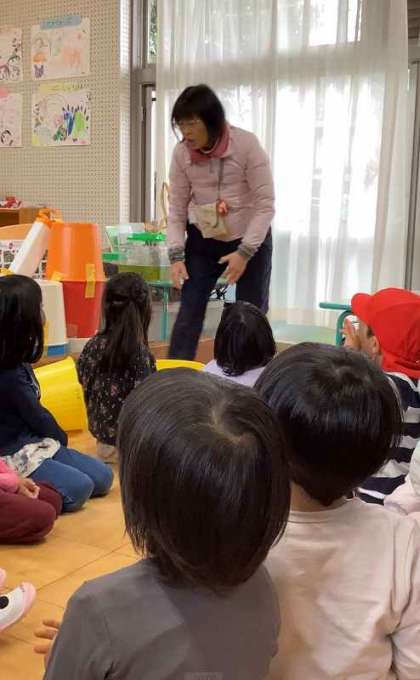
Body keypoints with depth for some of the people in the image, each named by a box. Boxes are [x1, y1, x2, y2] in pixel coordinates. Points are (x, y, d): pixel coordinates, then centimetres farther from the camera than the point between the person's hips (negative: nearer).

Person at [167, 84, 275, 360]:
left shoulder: (246, 144, -20)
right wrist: (177, 255, -14)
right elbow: (177, 208, -3)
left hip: (251, 239, -2)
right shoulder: (181, 153, -10)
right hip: (203, 239, 3)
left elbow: (265, 205, -18)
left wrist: (244, 252, -23)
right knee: (189, 313, 1)